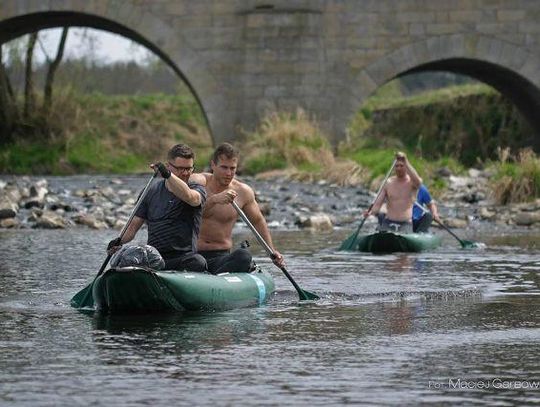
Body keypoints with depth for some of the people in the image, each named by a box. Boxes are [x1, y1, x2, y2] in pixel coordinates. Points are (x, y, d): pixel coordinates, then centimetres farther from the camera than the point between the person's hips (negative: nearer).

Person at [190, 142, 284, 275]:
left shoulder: (243, 192, 8)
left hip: (221, 256, 3)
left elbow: (258, 221, 24)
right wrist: (214, 199, -40)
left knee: (244, 255, -33)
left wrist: (272, 250, 15)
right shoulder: (198, 181, -2)